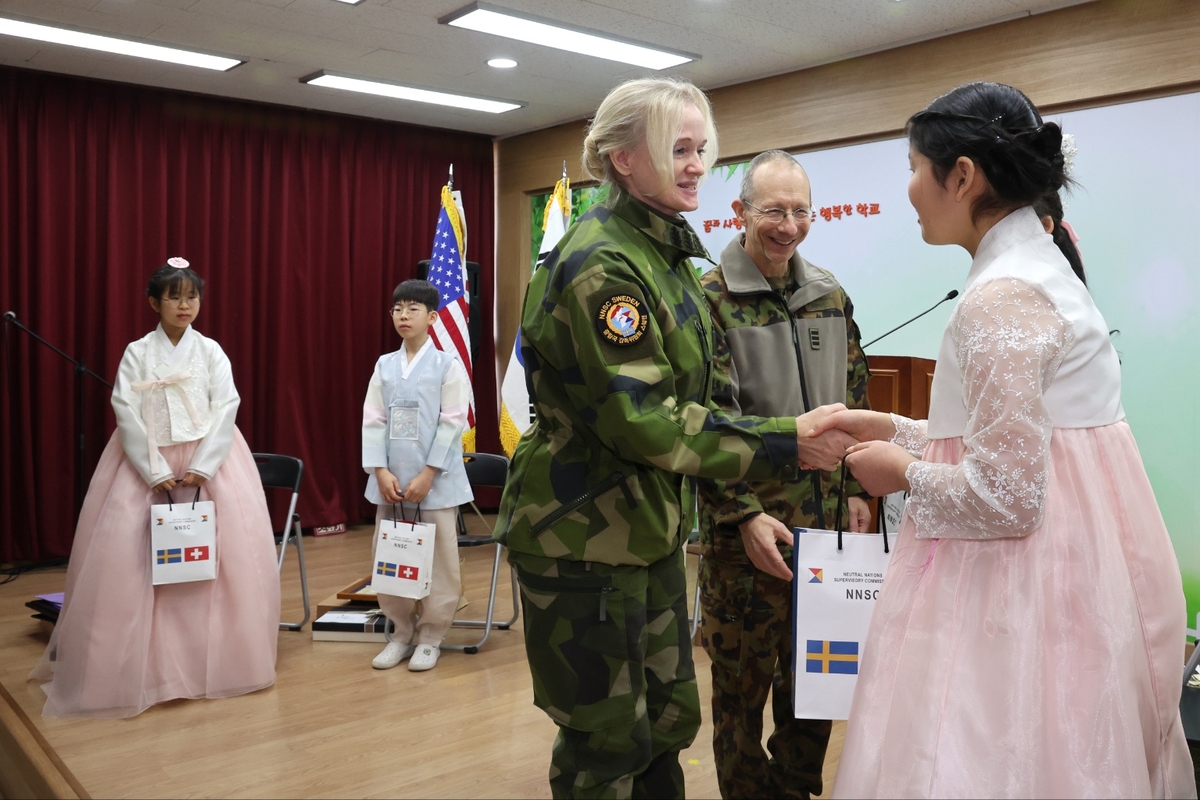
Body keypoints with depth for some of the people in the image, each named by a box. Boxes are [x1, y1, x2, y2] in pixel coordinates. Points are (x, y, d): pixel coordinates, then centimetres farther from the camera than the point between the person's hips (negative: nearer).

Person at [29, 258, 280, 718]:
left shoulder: (211, 351, 3)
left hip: (208, 462, 1)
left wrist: (200, 468, -14)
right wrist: (157, 473, -14)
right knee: (129, 559, -5)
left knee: (226, 556, -2)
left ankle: (213, 660, 13)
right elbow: (128, 416, -6)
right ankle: (140, 667, 8)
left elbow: (225, 410, -5)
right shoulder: (137, 353, 0)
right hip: (147, 465, -1)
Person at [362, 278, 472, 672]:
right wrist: (381, 471, -7)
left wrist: (427, 474, -14)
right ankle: (401, 633, 24)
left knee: (437, 561, 3)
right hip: (391, 480, 4)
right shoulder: (384, 365, 9)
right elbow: (373, 421, 4)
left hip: (436, 480, -4)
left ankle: (430, 639, 16)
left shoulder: (448, 365, -3)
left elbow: (452, 423, -8)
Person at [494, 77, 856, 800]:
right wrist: (785, 442, -26)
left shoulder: (667, 254, 10)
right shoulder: (599, 266, -19)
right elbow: (642, 419, -27)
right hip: (584, 537, -9)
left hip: (651, 527, 9)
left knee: (670, 717, 18)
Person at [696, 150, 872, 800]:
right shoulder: (710, 298, -9)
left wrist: (856, 489, 9)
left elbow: (853, 399, 15)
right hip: (746, 519, -5)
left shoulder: (830, 295, 9)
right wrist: (745, 515, -18)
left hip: (824, 513, 5)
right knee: (742, 675, 7)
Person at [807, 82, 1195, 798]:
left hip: (1025, 577, -10)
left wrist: (906, 472, -8)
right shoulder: (1038, 264, 10)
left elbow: (1005, 495, -24)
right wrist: (897, 429, 12)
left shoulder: (1001, 297, -21)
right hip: (1079, 556, 10)